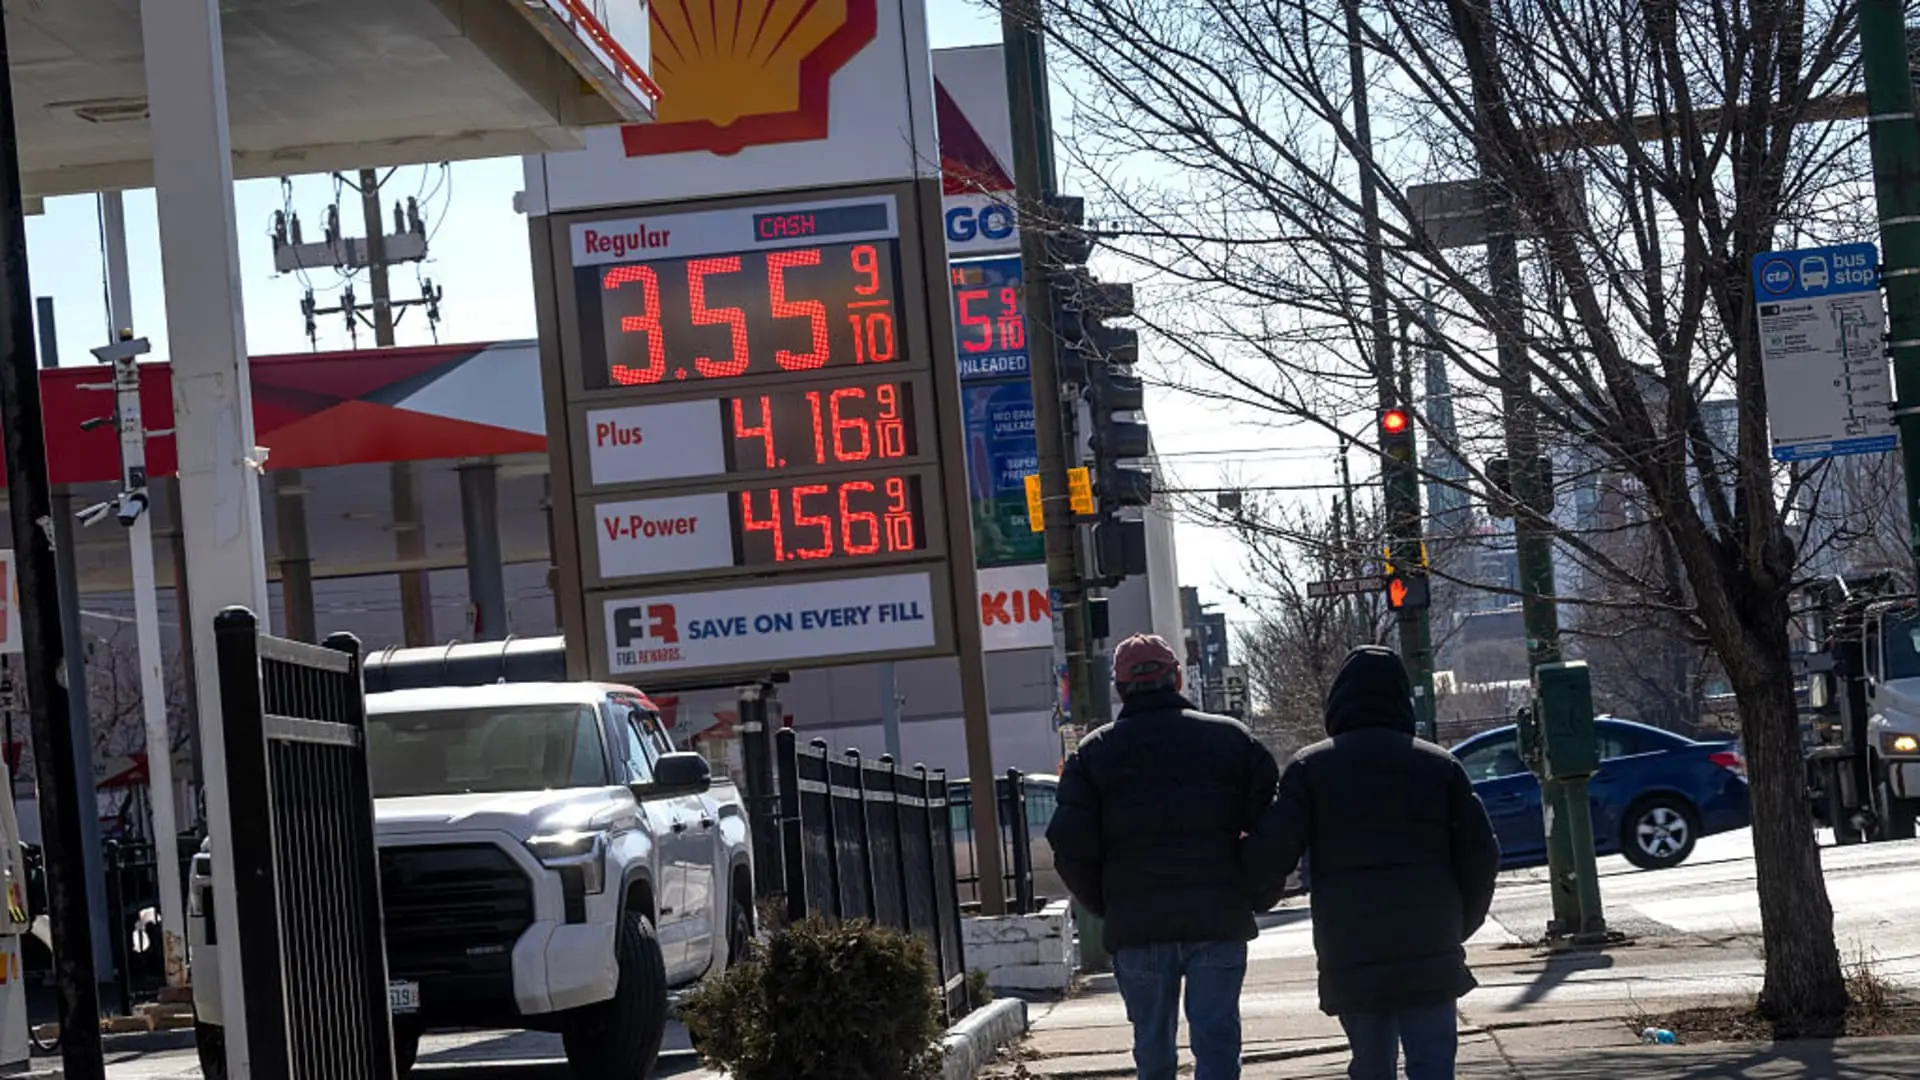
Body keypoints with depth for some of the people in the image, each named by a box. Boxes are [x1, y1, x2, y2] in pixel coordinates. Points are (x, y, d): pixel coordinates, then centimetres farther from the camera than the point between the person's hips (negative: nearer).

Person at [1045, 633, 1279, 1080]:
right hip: (1219, 923, -1)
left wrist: (1106, 906, 11)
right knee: (1216, 1041, -1)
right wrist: (1253, 894, 12)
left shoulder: (1092, 754, 4)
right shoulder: (1232, 738, 5)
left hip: (1136, 926, 1)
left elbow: (1071, 847, -2)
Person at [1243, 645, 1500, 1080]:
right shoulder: (1441, 766, 8)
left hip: (1349, 953, 0)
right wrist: (1459, 925, 19)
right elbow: (1481, 855, 5)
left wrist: (1258, 897, 16)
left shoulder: (1309, 767, 3)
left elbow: (1268, 852, -5)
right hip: (1429, 952, 0)